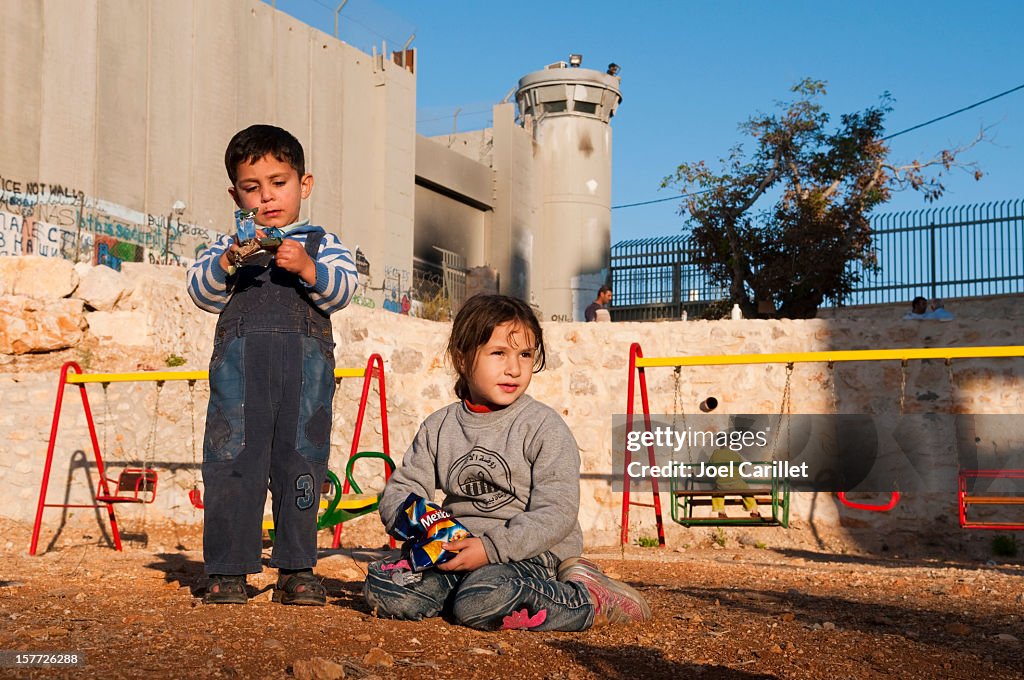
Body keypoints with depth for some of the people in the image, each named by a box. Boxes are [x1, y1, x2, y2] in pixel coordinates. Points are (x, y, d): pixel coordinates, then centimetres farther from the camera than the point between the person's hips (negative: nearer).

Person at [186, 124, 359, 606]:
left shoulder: (320, 243, 16)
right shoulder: (227, 245, 18)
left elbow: (343, 289, 0)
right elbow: (201, 293, 5)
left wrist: (308, 269, -17)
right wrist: (227, 262, -12)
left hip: (306, 363, 0)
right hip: (238, 361, 1)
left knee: (301, 462, 1)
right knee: (231, 462, -2)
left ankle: (296, 570, 9)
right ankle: (228, 570, 5)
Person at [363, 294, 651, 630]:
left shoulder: (544, 426, -5)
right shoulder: (439, 427, 9)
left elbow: (556, 512, -13)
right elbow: (401, 488, 9)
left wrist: (491, 547, -23)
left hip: (533, 553, -4)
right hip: (457, 552, 5)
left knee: (480, 603, -35)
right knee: (381, 584, -17)